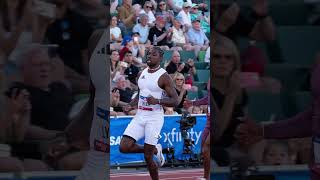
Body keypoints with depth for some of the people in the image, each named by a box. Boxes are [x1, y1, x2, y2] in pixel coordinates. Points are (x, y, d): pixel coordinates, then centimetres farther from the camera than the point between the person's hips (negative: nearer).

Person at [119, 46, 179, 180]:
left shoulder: (164, 77, -9)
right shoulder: (141, 74, 11)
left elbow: (175, 101, -12)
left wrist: (157, 101, -27)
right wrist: (131, 105, 7)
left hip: (154, 117, -6)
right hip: (140, 115, 6)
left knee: (148, 156, -5)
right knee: (124, 147, -6)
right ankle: (155, 150, 17)